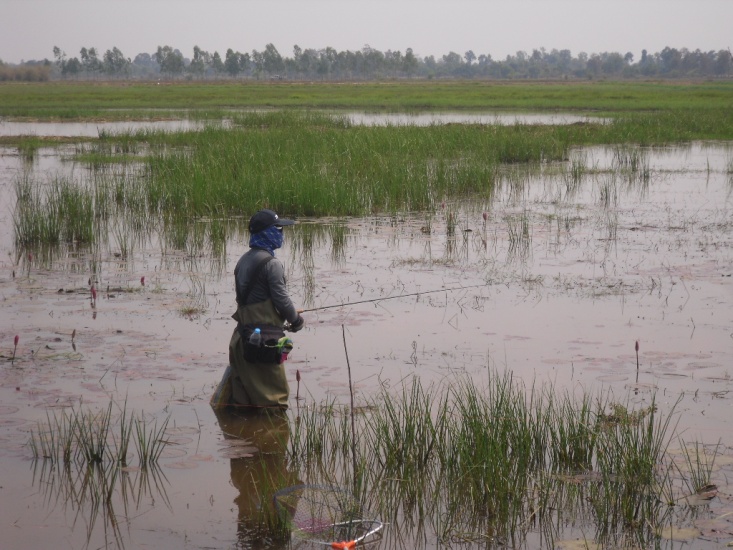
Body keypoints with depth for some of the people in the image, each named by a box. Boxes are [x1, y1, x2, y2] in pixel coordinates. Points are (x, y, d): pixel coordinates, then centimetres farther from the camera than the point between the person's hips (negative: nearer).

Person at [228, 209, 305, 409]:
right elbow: (281, 297, -14)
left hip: (243, 336, 9)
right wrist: (296, 320, 4)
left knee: (242, 396, 12)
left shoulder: (243, 260, 13)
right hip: (265, 338, -9)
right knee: (275, 394, -3)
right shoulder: (271, 263, -14)